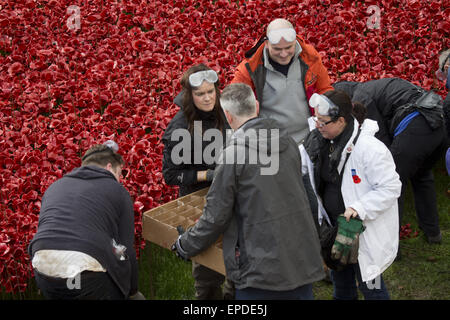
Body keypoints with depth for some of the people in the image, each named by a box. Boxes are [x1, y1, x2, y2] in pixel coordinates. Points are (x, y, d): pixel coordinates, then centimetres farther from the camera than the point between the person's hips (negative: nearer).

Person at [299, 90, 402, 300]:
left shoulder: (369, 148, -26)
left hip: (366, 232, -7)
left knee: (370, 286, 6)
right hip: (335, 226, 7)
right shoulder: (318, 141, -3)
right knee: (340, 279, 25)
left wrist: (359, 209, -30)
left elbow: (390, 188, -22)